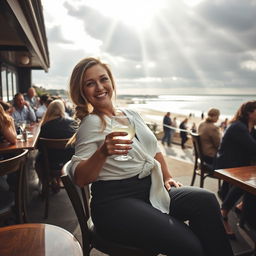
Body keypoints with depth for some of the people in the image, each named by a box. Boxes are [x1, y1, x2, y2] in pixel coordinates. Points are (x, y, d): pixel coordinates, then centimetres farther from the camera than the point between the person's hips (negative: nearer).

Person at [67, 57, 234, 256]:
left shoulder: (131, 114, 12)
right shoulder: (91, 123, -7)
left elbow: (154, 149, 23)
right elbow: (79, 179, -15)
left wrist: (167, 177, 11)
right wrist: (103, 152, -31)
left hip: (151, 190, 6)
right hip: (116, 202, -6)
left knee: (205, 200, -17)